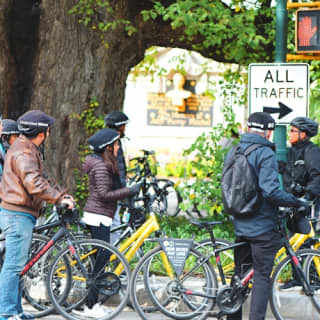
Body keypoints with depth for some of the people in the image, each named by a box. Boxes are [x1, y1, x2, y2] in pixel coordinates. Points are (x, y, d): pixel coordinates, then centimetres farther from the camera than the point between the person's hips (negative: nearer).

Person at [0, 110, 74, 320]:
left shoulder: (28, 149, 17)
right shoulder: (23, 153, -18)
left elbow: (40, 179, 24)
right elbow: (34, 183, -29)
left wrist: (60, 193, 14)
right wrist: (59, 198, -24)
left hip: (22, 215, 11)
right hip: (18, 215, -11)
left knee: (17, 264, 15)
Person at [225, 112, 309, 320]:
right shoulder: (265, 154, -15)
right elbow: (270, 190, -25)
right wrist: (296, 202, -14)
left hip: (240, 225, 7)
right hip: (263, 226, -7)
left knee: (240, 274, 17)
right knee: (262, 277, -2)